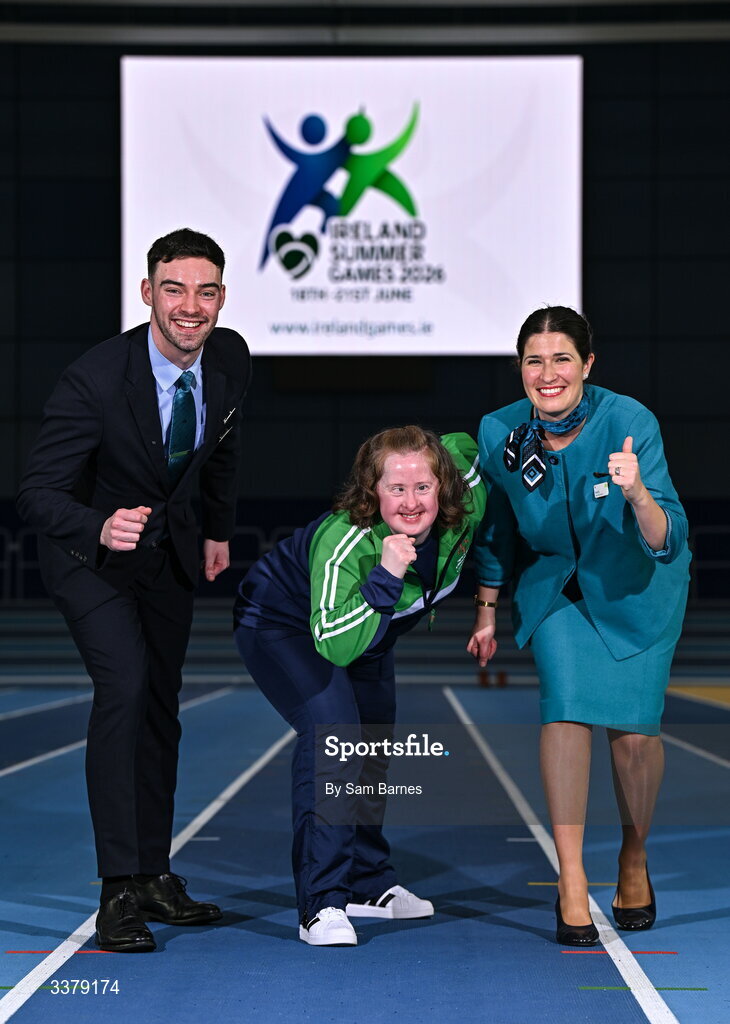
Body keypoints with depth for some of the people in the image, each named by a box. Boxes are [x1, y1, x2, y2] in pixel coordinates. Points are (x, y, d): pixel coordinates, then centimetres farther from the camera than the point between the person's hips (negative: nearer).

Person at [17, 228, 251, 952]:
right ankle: (118, 891, -21)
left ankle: (154, 874, 24)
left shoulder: (230, 359, -14)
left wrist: (218, 529, 16)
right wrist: (102, 529, -49)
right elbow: (36, 493, -31)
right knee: (124, 684, -24)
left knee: (161, 705, 11)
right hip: (89, 552, -6)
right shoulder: (95, 380, -32)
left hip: (170, 547, 6)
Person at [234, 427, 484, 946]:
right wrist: (385, 578, -57)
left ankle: (368, 883, 38)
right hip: (282, 623, -7)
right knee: (332, 731, -26)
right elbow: (335, 645, -50)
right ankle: (323, 903, -23)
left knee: (374, 746, 17)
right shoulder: (344, 542, -43)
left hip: (369, 631, 7)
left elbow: (461, 445, -4)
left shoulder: (463, 515, -27)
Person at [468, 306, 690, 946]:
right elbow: (497, 528, 2)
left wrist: (638, 494, -50)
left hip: (638, 588, -2)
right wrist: (486, 613, 6)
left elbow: (667, 542, -31)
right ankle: (572, 883, -12)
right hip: (556, 587, 2)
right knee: (567, 710, -17)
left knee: (635, 729, -7)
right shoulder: (500, 435, -18)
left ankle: (634, 860, 20)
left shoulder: (630, 424, -28)